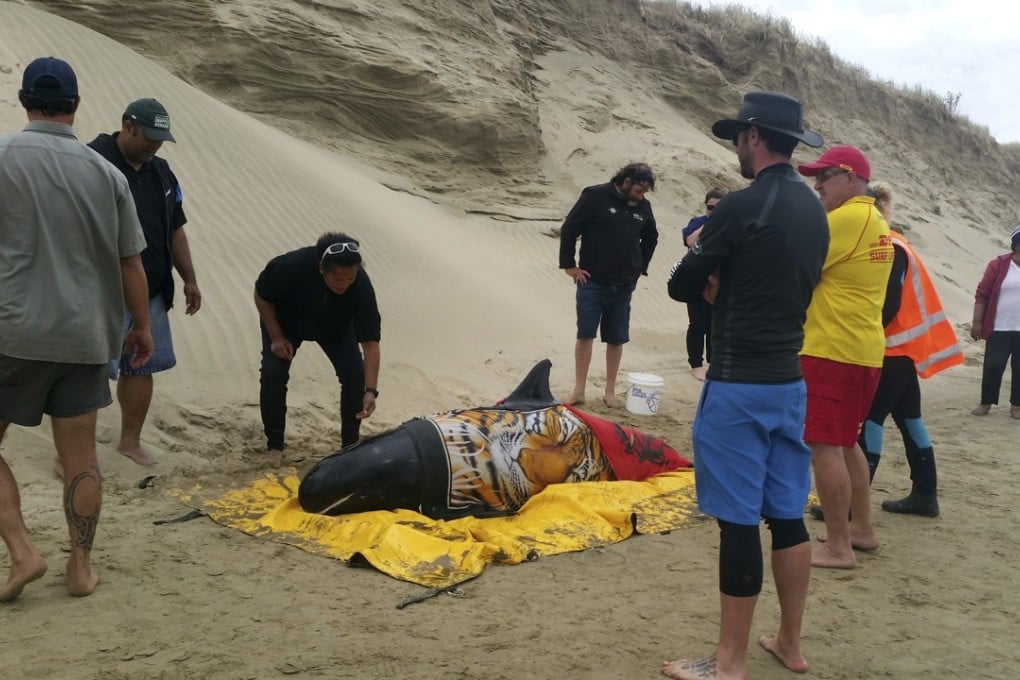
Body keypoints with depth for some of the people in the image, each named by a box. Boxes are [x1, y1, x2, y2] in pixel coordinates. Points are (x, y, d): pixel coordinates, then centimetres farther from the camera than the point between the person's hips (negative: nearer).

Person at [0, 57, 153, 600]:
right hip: (86, 336, 3)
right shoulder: (106, 174, 1)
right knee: (80, 459, 11)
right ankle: (81, 568, 19)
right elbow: (130, 263, 6)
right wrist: (141, 327, 18)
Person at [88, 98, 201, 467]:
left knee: (142, 367, 12)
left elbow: (175, 229, 20)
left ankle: (131, 440, 27)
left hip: (151, 293, 7)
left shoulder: (161, 171, 13)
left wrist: (189, 279, 19)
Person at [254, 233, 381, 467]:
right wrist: (276, 337, -23)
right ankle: (274, 444, 2)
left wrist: (371, 390, -41)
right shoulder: (291, 266, -41)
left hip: (336, 326, 1)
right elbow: (262, 296, -19)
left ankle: (350, 445, 2)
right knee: (273, 373, -18)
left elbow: (370, 341, -34)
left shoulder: (361, 285, -37)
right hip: (287, 321, -1)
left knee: (354, 374, -16)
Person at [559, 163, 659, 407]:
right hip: (592, 281, -4)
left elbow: (651, 238, 22)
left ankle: (610, 391, 18)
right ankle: (579, 390, 7)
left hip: (624, 285, 4)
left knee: (617, 339, 7)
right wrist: (569, 265, -9)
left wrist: (640, 267, 15)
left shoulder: (643, 207, 4)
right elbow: (569, 229, -9)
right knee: (585, 334, -2)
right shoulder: (595, 196, -10)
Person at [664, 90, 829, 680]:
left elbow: (682, 287, -7)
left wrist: (705, 267, 12)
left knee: (739, 521, -1)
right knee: (786, 514, 15)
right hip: (790, 381, 8)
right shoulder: (815, 210, 10)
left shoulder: (741, 206, -15)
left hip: (739, 386, -8)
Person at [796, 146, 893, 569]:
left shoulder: (846, 219, -15)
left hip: (832, 351, -10)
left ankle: (838, 547, -1)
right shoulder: (875, 222, 16)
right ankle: (861, 528, 27)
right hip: (862, 350, 10)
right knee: (845, 442, 19)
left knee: (823, 446, -6)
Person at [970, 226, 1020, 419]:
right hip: (999, 329, -2)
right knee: (993, 365, 0)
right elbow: (982, 294, -2)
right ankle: (986, 403, 15)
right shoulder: (999, 264, -3)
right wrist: (977, 321, -6)